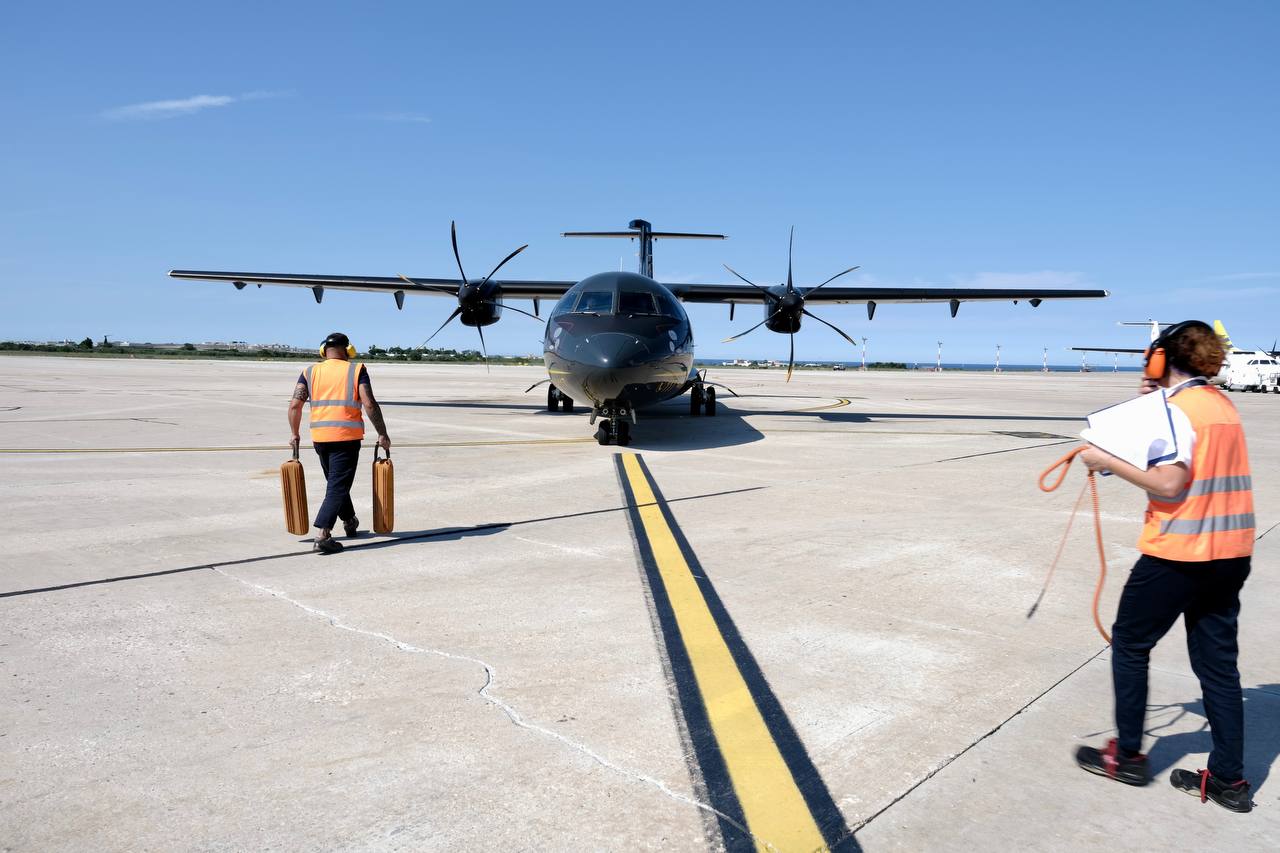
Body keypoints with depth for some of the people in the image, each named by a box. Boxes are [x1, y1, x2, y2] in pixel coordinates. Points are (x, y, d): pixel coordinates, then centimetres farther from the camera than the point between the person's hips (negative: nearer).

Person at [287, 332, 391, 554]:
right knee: (338, 487, -3)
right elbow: (369, 404, -11)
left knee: (335, 482, 22)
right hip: (347, 436, -4)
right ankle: (322, 534, -15)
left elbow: (295, 405, 0)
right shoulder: (356, 370, -1)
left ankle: (349, 521, 40)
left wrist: (295, 434, 12)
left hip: (319, 437, 4)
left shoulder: (310, 372, 8)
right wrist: (382, 434, -5)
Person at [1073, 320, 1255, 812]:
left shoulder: (1176, 408, -14)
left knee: (1129, 643, 9)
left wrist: (1107, 461, -14)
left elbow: (1169, 484, -21)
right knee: (1218, 661, 13)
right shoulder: (1222, 405, 12)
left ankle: (1127, 755, 18)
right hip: (1230, 552, 8)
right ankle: (1229, 780, 18)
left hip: (1178, 554, -8)